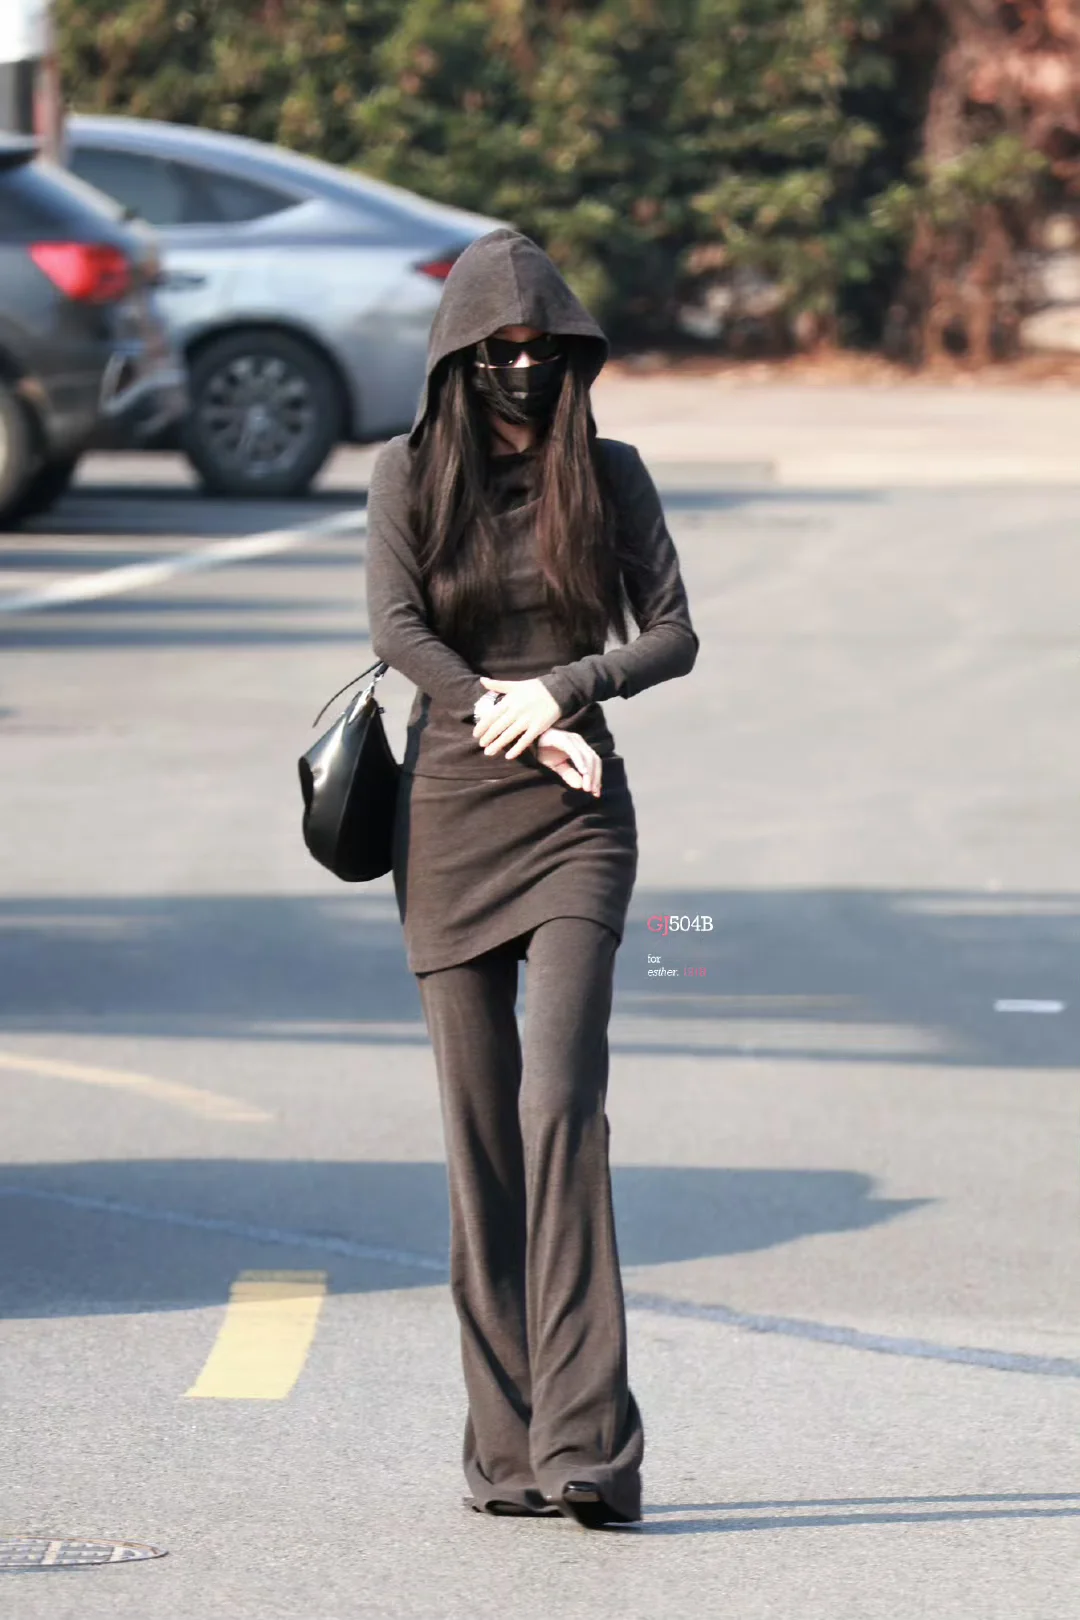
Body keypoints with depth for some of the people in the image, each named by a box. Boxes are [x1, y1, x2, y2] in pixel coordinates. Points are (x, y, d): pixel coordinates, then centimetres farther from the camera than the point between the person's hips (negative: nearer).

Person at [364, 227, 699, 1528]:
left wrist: (562, 689, -13)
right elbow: (395, 628, -5)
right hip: (449, 818, 1)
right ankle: (505, 1447, 6)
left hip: (577, 820, -1)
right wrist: (516, 723, -12)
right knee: (480, 1133, 1)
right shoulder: (411, 471, 5)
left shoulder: (609, 475, 7)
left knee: (560, 1102, -17)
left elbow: (673, 636, 3)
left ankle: (585, 1444, -23)